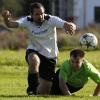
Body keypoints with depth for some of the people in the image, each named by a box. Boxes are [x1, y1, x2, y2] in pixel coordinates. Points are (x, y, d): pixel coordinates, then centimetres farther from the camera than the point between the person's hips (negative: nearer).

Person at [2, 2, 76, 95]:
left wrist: (71, 27, -58)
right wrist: (6, 19, -56)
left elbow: (70, 25, -33)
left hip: (50, 56, 0)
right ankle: (32, 88, -20)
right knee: (34, 60, -41)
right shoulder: (27, 21, -17)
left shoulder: (51, 20, -21)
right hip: (34, 51, 0)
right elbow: (12, 24, -32)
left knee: (44, 93, 3)